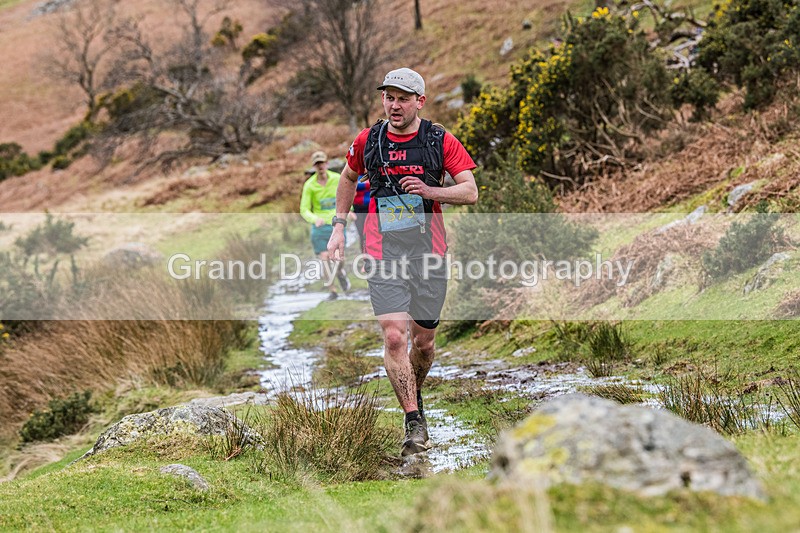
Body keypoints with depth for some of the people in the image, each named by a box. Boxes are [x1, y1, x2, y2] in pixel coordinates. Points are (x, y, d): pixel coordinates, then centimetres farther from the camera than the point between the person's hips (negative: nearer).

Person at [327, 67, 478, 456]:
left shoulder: (441, 142, 0)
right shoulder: (367, 141, 5)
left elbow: (470, 192, -2)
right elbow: (349, 178, 23)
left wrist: (429, 191, -18)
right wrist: (338, 227, 19)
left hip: (428, 252, 0)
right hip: (383, 254, 0)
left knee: (423, 341, 8)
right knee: (394, 337, -14)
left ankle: (414, 396, 39)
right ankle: (415, 424, -9)